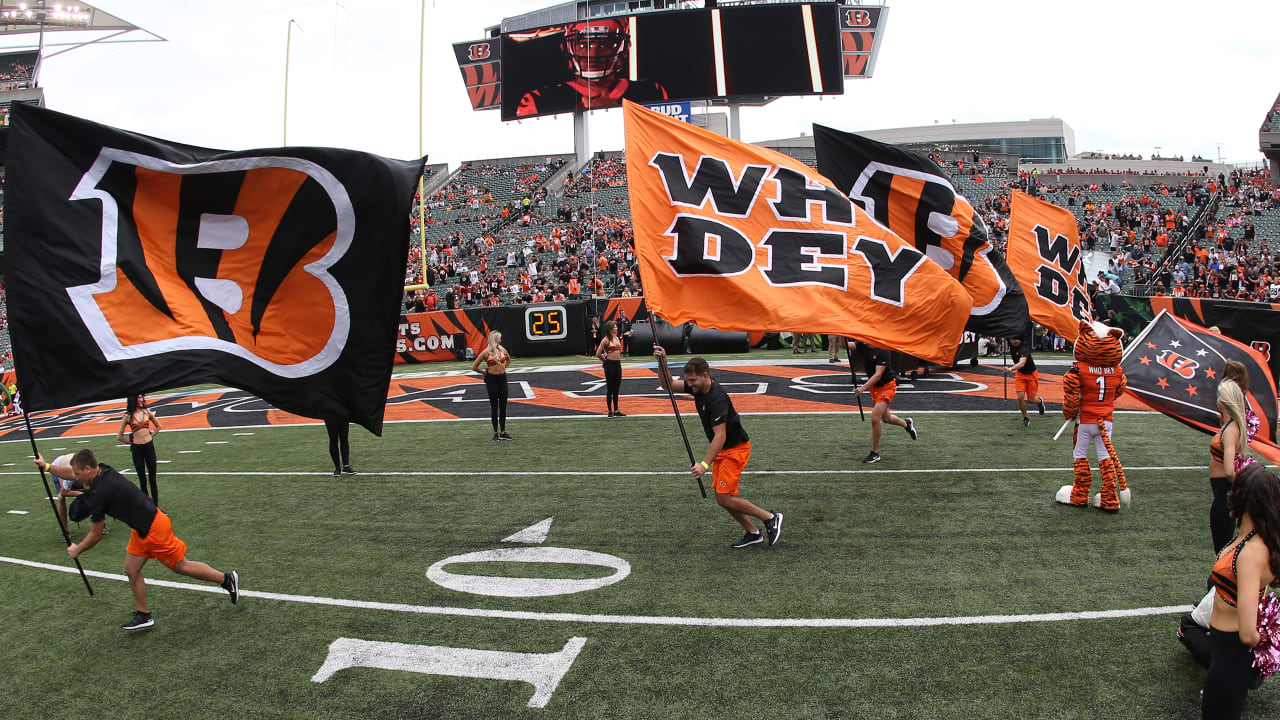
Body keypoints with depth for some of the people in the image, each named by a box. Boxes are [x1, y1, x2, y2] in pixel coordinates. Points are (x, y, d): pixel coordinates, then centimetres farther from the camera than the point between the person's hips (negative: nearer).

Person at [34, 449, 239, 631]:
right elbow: (70, 473, 22)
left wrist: (77, 550, 5)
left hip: (154, 529, -10)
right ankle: (143, 616, 21)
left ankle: (227, 579, 12)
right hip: (142, 528, 10)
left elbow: (95, 536, -12)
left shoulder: (99, 494, -25)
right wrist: (46, 466, 19)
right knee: (131, 570, 12)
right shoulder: (103, 471, -2)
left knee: (181, 566, 1)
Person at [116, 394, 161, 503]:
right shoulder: (128, 416, -3)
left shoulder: (147, 411, 3)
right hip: (137, 449, -2)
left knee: (152, 478, 4)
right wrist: (131, 443, 3)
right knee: (142, 479, 5)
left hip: (149, 446, 2)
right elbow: (119, 436, 2)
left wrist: (151, 436, 8)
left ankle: (155, 504, 10)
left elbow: (158, 426, 18)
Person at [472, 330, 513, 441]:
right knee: (494, 407, 3)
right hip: (492, 379, -4)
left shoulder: (502, 350, 4)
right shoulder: (486, 352, -9)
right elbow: (474, 367, -4)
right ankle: (496, 433, 11)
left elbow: (508, 360, 26)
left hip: (502, 378, 4)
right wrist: (485, 373, 3)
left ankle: (503, 433, 14)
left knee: (503, 406, 7)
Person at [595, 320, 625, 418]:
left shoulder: (617, 338, 11)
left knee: (616, 389, 10)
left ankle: (616, 411, 16)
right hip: (610, 365, -7)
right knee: (610, 389, 0)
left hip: (618, 364, 7)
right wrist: (605, 360, 2)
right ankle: (610, 411, 7)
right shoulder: (606, 340, -10)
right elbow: (598, 354, -12)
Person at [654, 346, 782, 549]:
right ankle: (752, 533, 21)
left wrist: (704, 464, -38)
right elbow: (669, 384, 2)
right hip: (722, 450, 9)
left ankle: (771, 518, 3)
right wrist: (662, 362, -15)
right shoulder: (698, 386, -2)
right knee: (723, 497, 9)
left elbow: (720, 436, -33)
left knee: (724, 498, -10)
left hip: (735, 449, -9)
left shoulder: (717, 398, -29)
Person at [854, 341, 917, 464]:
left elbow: (878, 375, -30)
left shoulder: (882, 351, -23)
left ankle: (875, 454, -4)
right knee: (886, 418, 21)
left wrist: (863, 387, -40)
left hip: (887, 386, -7)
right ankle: (906, 424, 54)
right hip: (874, 387, 7)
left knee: (875, 418, -17)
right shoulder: (862, 346, -7)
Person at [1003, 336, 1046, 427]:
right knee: (1020, 397, -10)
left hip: (1031, 374, -5)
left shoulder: (1024, 348, -31)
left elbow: (1022, 363, -47)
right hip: (1020, 374, 5)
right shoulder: (1011, 344, -12)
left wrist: (1010, 369, -61)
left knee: (1031, 399, 4)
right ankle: (1025, 419, 7)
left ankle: (1040, 400, 41)